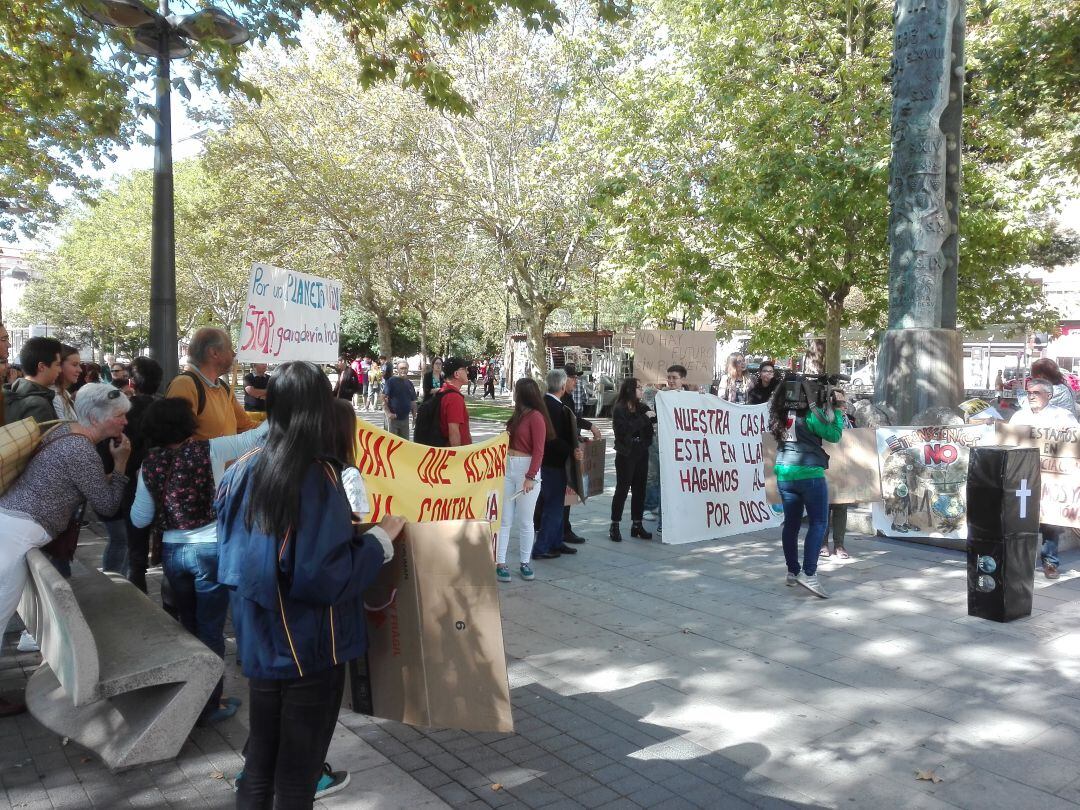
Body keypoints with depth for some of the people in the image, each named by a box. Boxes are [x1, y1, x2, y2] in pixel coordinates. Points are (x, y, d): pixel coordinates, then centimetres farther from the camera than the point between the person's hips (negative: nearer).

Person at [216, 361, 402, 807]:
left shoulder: (244, 469, -1)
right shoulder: (318, 476, -21)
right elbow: (324, 576, -26)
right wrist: (381, 537, -13)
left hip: (260, 644, 6)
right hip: (309, 649, -6)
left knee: (259, 765, 21)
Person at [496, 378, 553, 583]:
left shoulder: (536, 417, -11)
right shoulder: (518, 415, 14)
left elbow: (538, 450, -15)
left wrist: (531, 476, -19)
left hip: (526, 470, -7)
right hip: (508, 468, 7)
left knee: (525, 521, 4)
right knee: (504, 519, 4)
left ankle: (525, 563, 16)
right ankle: (500, 563, 8)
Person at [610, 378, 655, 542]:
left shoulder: (642, 407, 9)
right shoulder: (619, 409, -9)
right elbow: (626, 429, -21)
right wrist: (644, 418, -20)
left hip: (642, 453, 6)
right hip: (626, 455, -6)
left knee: (639, 489, 8)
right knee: (622, 489, -2)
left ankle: (637, 525, 17)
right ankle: (614, 526, 5)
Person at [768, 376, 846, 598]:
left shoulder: (779, 415, 5)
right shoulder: (810, 414, -11)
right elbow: (834, 435, -5)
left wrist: (827, 408, 15)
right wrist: (837, 410, 3)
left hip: (784, 474, 6)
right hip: (809, 474, -6)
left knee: (791, 523, 12)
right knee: (818, 523, 0)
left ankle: (792, 572, 20)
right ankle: (808, 573, -7)